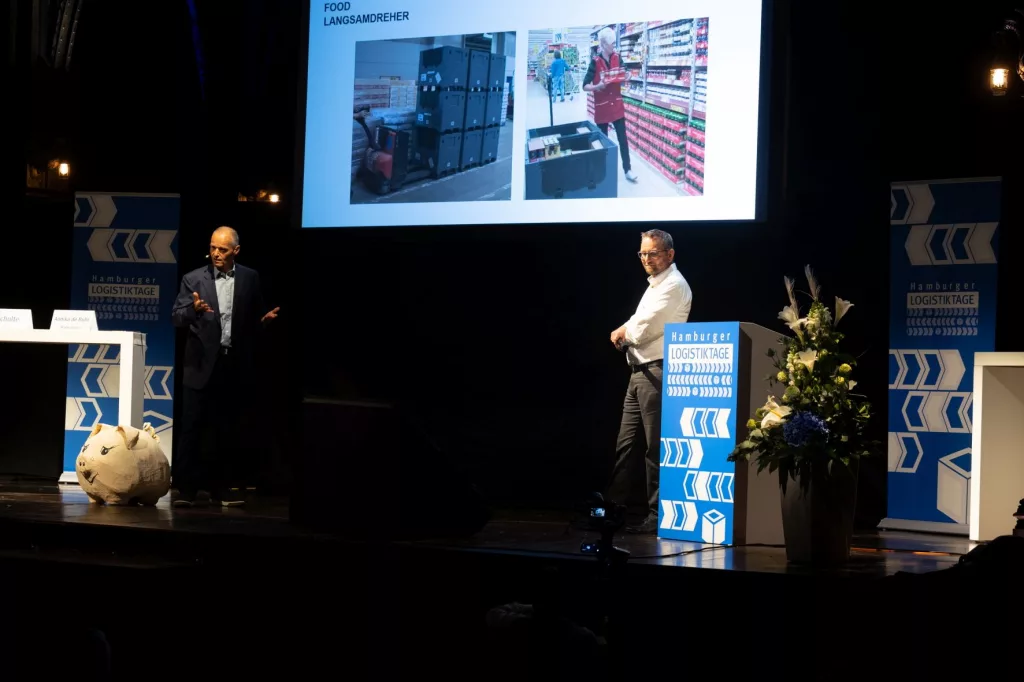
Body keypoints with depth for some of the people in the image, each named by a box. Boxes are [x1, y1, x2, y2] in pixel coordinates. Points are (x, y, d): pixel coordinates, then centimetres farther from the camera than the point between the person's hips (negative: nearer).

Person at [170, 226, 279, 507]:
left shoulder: (250, 278, 5)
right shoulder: (194, 279, 0)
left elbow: (254, 318, 11)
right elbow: (176, 317, -6)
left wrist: (265, 319, -12)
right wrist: (194, 309, -26)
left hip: (235, 364, 2)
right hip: (202, 363, -2)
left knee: (227, 428, 9)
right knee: (192, 426, -4)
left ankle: (220, 485, 16)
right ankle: (186, 487, -1)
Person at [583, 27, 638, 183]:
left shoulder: (617, 58, -1)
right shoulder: (595, 62, -14)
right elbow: (585, 86, -13)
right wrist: (598, 86, -31)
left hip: (617, 105, 4)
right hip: (602, 107, -4)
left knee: (623, 138, 5)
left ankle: (627, 170, 12)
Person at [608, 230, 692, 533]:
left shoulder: (673, 285, -9)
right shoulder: (655, 285, 22)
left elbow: (646, 327, -17)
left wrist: (622, 333, 1)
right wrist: (626, 335, -1)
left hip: (657, 373, -10)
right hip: (639, 372, 10)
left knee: (655, 449, -6)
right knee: (626, 444, 10)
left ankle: (656, 516, -2)